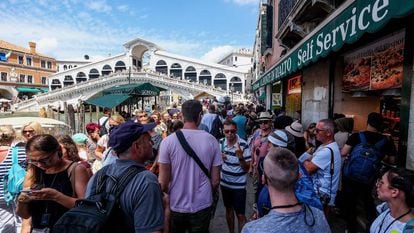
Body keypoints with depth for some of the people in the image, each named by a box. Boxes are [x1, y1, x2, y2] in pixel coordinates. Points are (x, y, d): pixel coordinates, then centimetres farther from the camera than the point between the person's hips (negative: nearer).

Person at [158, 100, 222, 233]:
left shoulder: (168, 141, -15)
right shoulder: (211, 141, -11)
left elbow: (163, 182, -11)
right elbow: (215, 180, -5)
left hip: (176, 206, 0)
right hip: (202, 206, 1)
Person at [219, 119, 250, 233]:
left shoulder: (243, 145, -19)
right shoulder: (220, 142, -5)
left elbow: (246, 168, -15)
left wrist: (241, 157, -34)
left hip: (239, 185, -4)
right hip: (224, 183, 5)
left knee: (240, 215, 2)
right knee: (229, 210, 23)